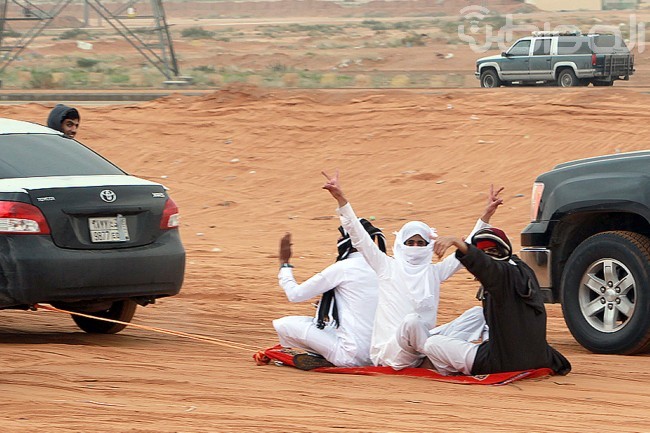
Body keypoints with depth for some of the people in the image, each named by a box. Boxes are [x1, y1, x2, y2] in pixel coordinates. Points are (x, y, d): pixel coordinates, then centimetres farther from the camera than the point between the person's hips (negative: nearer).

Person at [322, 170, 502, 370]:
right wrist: (340, 199, -6)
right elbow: (359, 237, 3)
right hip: (390, 349, -4)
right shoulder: (388, 267, 9)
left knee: (477, 314, -10)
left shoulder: (434, 272, 19)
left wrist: (486, 216, 10)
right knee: (411, 320, -40)